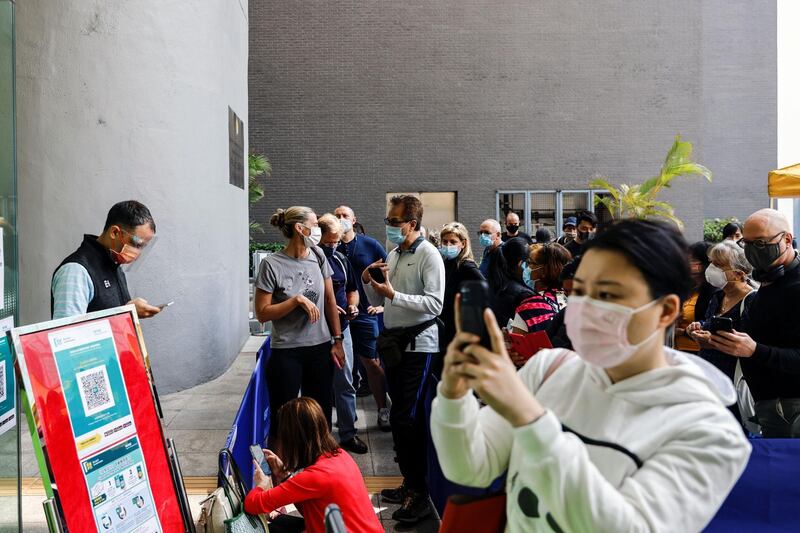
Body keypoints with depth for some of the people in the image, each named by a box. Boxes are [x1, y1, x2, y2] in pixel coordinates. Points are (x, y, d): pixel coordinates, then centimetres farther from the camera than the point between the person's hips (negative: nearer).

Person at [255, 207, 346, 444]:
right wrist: (297, 300, -19)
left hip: (321, 348, 4)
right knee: (282, 422, 5)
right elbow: (262, 313, -8)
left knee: (322, 417, 11)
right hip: (286, 353, -4)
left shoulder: (318, 255, 2)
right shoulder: (272, 264, -10)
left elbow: (330, 300, 8)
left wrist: (337, 340, 5)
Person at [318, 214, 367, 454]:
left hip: (342, 329, 5)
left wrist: (352, 306, 1)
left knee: (345, 384, 9)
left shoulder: (341, 260, 9)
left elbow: (352, 289, 20)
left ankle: (348, 434, 20)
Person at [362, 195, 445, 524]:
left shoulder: (429, 256, -10)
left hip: (419, 345, -8)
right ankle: (409, 483, 28)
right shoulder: (392, 255, 13)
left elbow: (435, 303, -22)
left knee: (407, 419, -9)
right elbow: (378, 302, 18)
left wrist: (393, 294, -24)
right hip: (394, 341, 8)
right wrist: (368, 282, -1)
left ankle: (420, 494, 3)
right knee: (401, 417, 15)